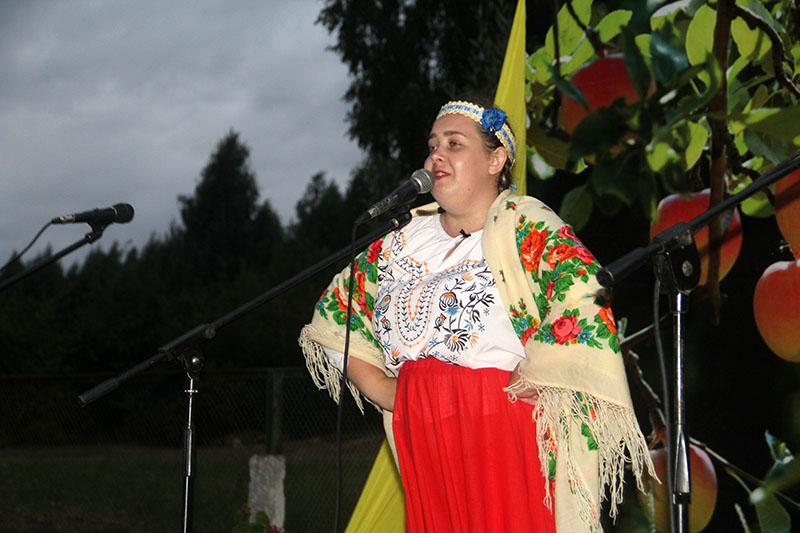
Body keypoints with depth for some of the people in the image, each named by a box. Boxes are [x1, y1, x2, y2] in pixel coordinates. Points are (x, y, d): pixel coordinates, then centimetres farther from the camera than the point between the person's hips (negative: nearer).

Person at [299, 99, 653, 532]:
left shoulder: (525, 226, -3)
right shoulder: (405, 242, 16)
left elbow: (583, 305, -18)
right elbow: (335, 313, 23)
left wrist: (515, 389, -17)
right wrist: (385, 393, 10)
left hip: (505, 433, -5)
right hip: (421, 441, 5)